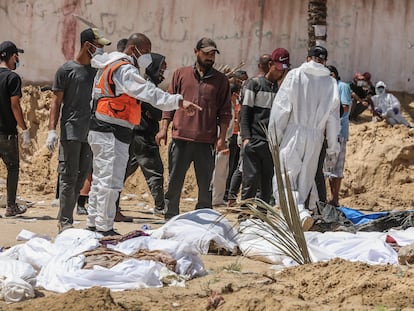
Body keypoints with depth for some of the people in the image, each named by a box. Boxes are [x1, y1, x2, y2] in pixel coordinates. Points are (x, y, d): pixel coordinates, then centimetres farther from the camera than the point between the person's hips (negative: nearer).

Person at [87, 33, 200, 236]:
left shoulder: (109, 66, 19)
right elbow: (149, 92, -27)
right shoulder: (124, 70, -14)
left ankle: (93, 223, 24)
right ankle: (104, 228, -5)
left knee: (100, 179, 17)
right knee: (111, 181, -8)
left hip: (101, 130, 11)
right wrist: (179, 102, -33)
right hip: (112, 133, -11)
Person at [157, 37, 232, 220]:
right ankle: (170, 220, 11)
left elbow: (225, 112, 7)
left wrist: (222, 138, -2)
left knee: (206, 186, 3)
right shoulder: (181, 74, 10)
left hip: (207, 142, 0)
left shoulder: (221, 80, 8)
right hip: (181, 138, 0)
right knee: (174, 183, 3)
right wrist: (164, 128, 2)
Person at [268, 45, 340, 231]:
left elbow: (281, 107, -6)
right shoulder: (331, 83, 4)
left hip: (294, 133, -3)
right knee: (306, 179, 14)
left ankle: (301, 213, -24)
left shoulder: (295, 75, -4)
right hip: (315, 137, 3)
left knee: (286, 177, -4)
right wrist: (333, 148, 10)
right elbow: (333, 118, 5)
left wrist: (275, 137, 1)